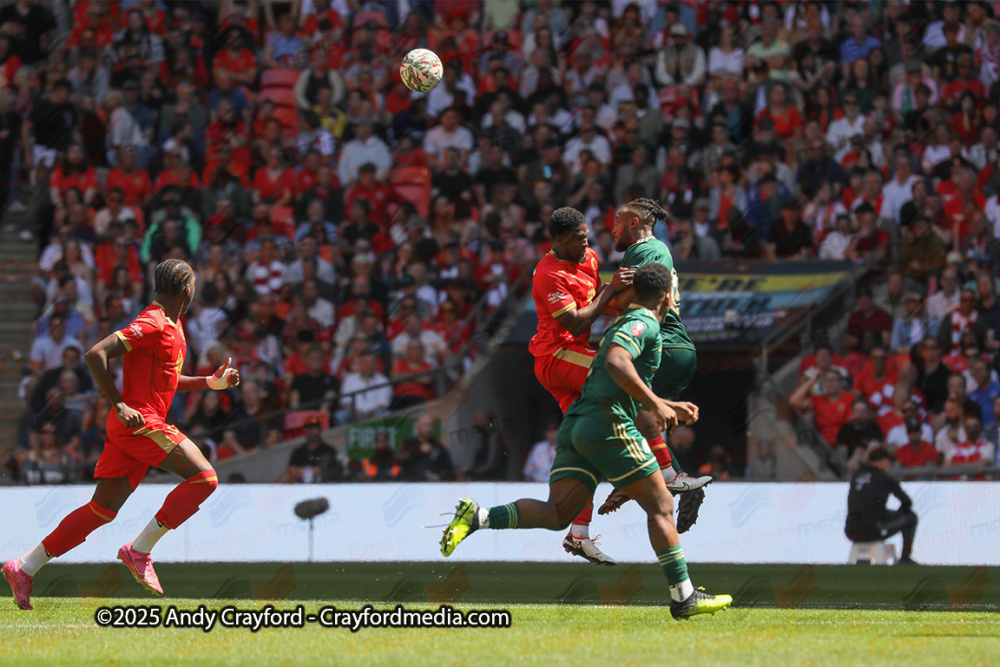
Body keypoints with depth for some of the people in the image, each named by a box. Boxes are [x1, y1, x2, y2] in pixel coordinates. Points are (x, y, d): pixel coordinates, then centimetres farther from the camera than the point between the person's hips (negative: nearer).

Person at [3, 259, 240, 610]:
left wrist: (211, 382, 22)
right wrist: (119, 405, -19)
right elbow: (96, 354, -18)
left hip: (133, 426, 10)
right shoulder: (152, 324, -12)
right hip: (140, 423, -10)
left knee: (102, 511, 8)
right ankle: (139, 550, -12)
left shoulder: (172, 327, 20)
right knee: (204, 477, -13)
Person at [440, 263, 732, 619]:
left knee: (556, 514, -3)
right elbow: (615, 363, -22)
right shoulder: (646, 323, -3)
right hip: (608, 426, -9)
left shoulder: (623, 323, 28)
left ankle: (478, 517, -19)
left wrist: (672, 408, 39)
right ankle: (683, 597, 0)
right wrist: (656, 405, -21)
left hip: (576, 423, 9)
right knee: (660, 507, 0)